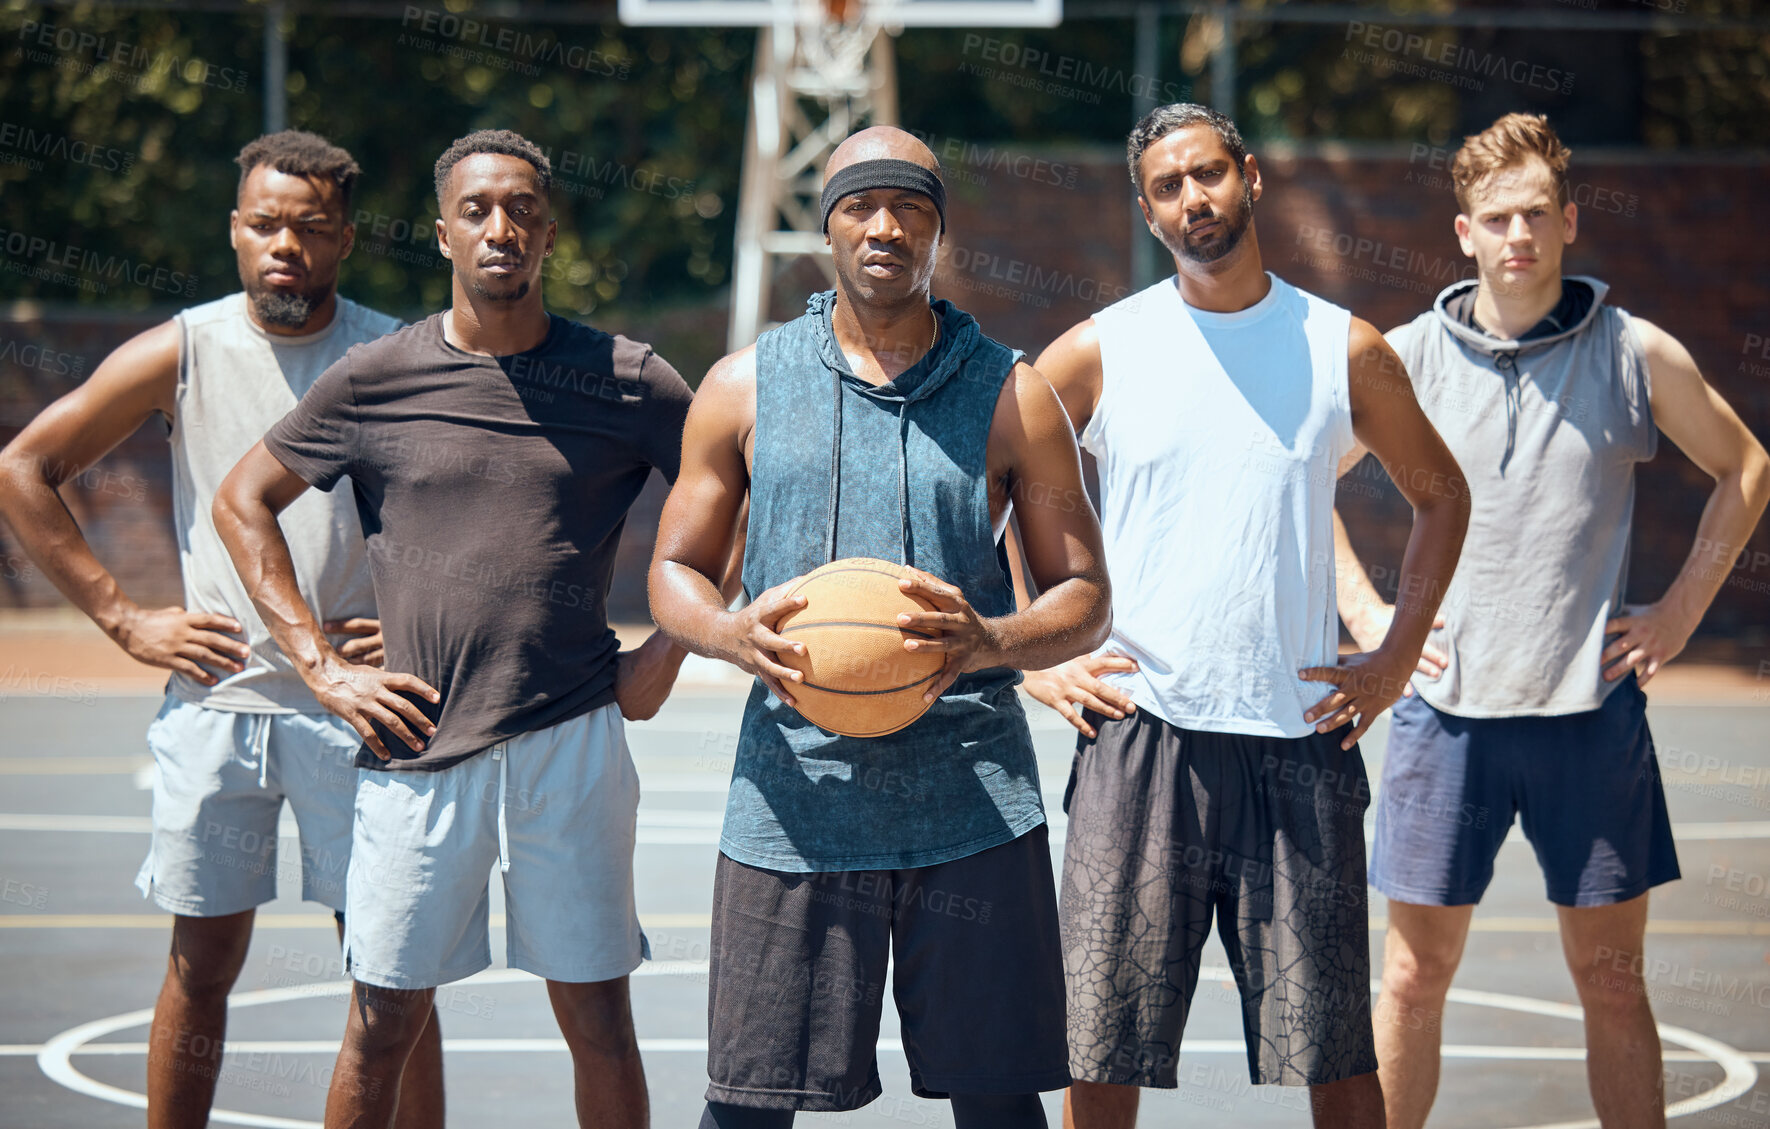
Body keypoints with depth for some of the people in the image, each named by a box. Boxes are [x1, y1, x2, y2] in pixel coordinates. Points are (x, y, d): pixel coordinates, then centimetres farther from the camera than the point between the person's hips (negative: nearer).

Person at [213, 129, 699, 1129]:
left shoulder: (628, 380, 2)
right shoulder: (375, 381, 2)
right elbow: (243, 501, 12)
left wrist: (668, 650, 5)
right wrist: (321, 665, 4)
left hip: (572, 743, 0)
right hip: (418, 748, 0)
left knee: (599, 1022, 4)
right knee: (383, 1026, 5)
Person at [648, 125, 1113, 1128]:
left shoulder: (1013, 396, 7)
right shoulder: (744, 387, 9)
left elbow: (1085, 598, 7)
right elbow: (676, 572, 14)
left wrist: (991, 644, -15)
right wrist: (734, 634, -10)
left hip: (974, 797, 0)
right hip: (796, 792, 0)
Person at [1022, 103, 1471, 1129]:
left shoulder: (1344, 350, 6)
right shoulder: (1099, 352, 3)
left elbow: (1441, 495, 20)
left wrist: (1397, 658, 11)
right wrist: (1033, 660, 2)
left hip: (1301, 738, 1)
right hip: (1141, 737, -1)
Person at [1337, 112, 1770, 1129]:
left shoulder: (1638, 355, 1)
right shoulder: (1410, 357, 2)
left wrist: (1681, 613, 7)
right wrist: (1365, 612, 5)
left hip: (1592, 704, 0)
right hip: (1448, 705, 0)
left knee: (1612, 978, 5)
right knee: (1417, 973, 3)